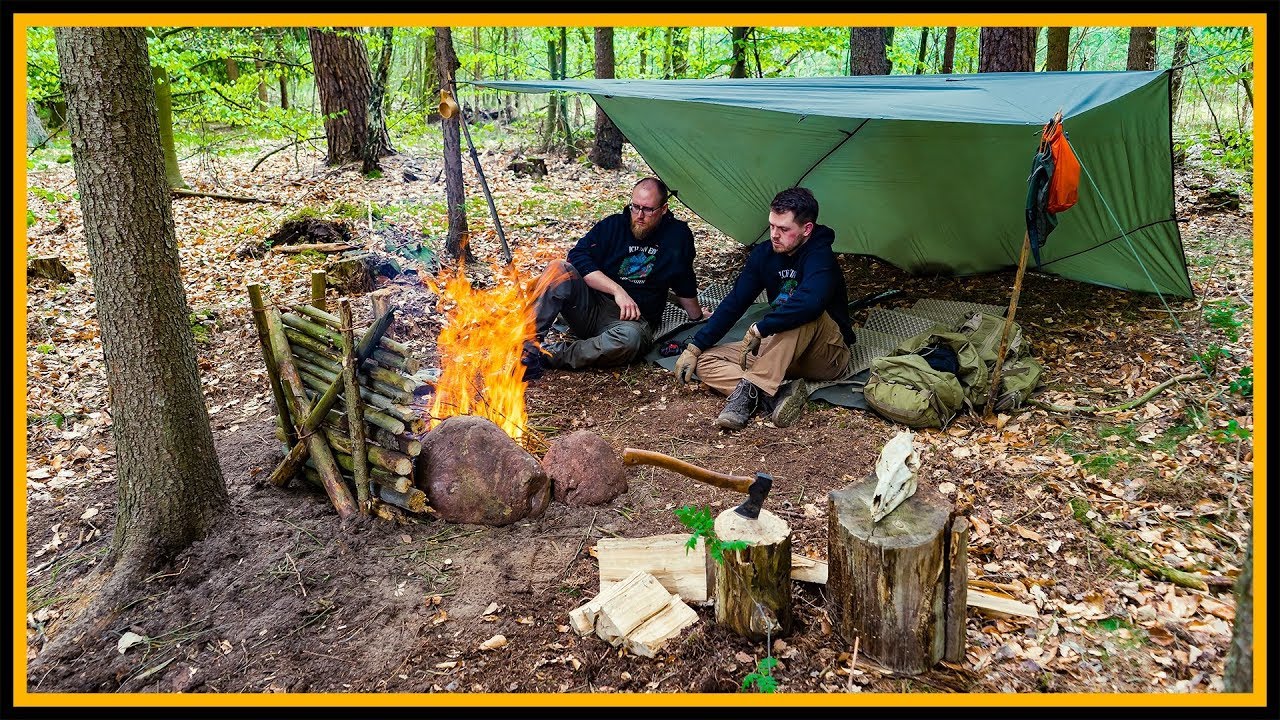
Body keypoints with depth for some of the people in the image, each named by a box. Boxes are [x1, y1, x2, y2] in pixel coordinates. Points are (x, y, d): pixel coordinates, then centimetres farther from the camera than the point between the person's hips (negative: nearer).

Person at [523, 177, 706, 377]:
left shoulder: (678, 235, 2)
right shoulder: (613, 225, 2)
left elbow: (684, 286, 16)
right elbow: (578, 257, -10)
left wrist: (697, 317, 28)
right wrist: (617, 290, -19)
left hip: (633, 319, -1)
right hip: (590, 307, 1)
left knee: (630, 337, -39)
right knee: (559, 269, -26)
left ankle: (549, 355, -31)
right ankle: (527, 346, -33)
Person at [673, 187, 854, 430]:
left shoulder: (820, 256, -20)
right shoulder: (765, 253, 1)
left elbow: (810, 302, -42)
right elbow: (734, 303, 3)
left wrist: (759, 329, -34)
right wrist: (694, 347, -2)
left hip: (829, 356, -7)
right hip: (778, 349, 7)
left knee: (803, 314, -38)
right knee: (706, 361, -9)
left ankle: (750, 390, -37)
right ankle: (777, 394, -30)